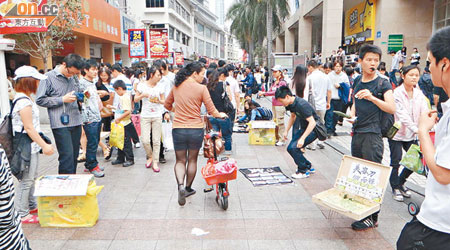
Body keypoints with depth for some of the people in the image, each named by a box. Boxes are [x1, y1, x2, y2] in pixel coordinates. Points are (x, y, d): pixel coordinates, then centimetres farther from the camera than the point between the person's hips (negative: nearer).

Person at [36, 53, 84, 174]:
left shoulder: (74, 78, 12)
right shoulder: (48, 77, -4)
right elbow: (40, 100, -6)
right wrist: (63, 99, -12)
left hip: (76, 122, 6)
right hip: (60, 124, -6)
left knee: (74, 155, 11)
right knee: (67, 156, -10)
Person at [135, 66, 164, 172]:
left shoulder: (160, 87, 3)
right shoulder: (142, 85, -1)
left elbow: (163, 101, 11)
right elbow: (135, 99, 6)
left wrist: (158, 101, -11)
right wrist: (142, 95, -13)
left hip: (157, 116, 1)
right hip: (145, 116, -1)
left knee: (156, 140, 2)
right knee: (145, 140, -5)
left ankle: (155, 162, 13)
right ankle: (150, 156, 23)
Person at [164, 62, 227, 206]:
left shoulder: (177, 86, 5)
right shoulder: (201, 88, -8)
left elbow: (167, 105, 16)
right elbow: (212, 111, -7)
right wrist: (220, 115, 13)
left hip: (178, 128, 2)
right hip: (196, 129, -2)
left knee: (180, 160, 13)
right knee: (192, 160, 17)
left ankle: (180, 185, -11)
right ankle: (188, 188, 30)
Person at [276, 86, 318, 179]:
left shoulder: (301, 105, -29)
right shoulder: (291, 104, -2)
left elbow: (312, 122, -31)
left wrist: (302, 138, -34)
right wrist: (286, 131, 15)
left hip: (313, 129, -9)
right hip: (304, 128, 9)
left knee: (293, 147, -20)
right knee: (290, 148, 6)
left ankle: (303, 171, -3)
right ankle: (308, 167, 22)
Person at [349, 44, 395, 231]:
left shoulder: (383, 84, -5)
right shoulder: (357, 82, 13)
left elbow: (391, 108, -17)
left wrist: (372, 97, -31)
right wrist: (352, 115, 6)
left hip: (372, 135, -6)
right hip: (357, 133, 7)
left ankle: (372, 217, 4)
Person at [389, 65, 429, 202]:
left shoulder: (419, 93, 4)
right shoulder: (397, 93, -13)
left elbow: (425, 111, -7)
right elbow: (402, 114, -23)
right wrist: (416, 129, -34)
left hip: (411, 134, 5)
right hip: (397, 133, -5)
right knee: (396, 162, 2)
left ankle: (401, 182, 30)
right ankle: (395, 188, 21)